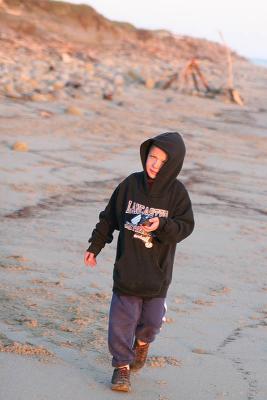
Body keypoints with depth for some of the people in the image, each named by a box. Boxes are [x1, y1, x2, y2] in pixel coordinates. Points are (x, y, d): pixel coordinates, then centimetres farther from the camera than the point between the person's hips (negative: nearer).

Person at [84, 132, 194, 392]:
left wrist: (162, 225, -26)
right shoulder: (130, 184, -3)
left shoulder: (177, 192, -8)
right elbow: (109, 218, 7)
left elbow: (185, 226, -8)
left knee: (152, 319, 7)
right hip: (127, 266, 1)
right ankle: (121, 366, 14)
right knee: (122, 319, 0)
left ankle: (142, 342, 41)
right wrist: (94, 247, 11)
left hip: (158, 271, 0)